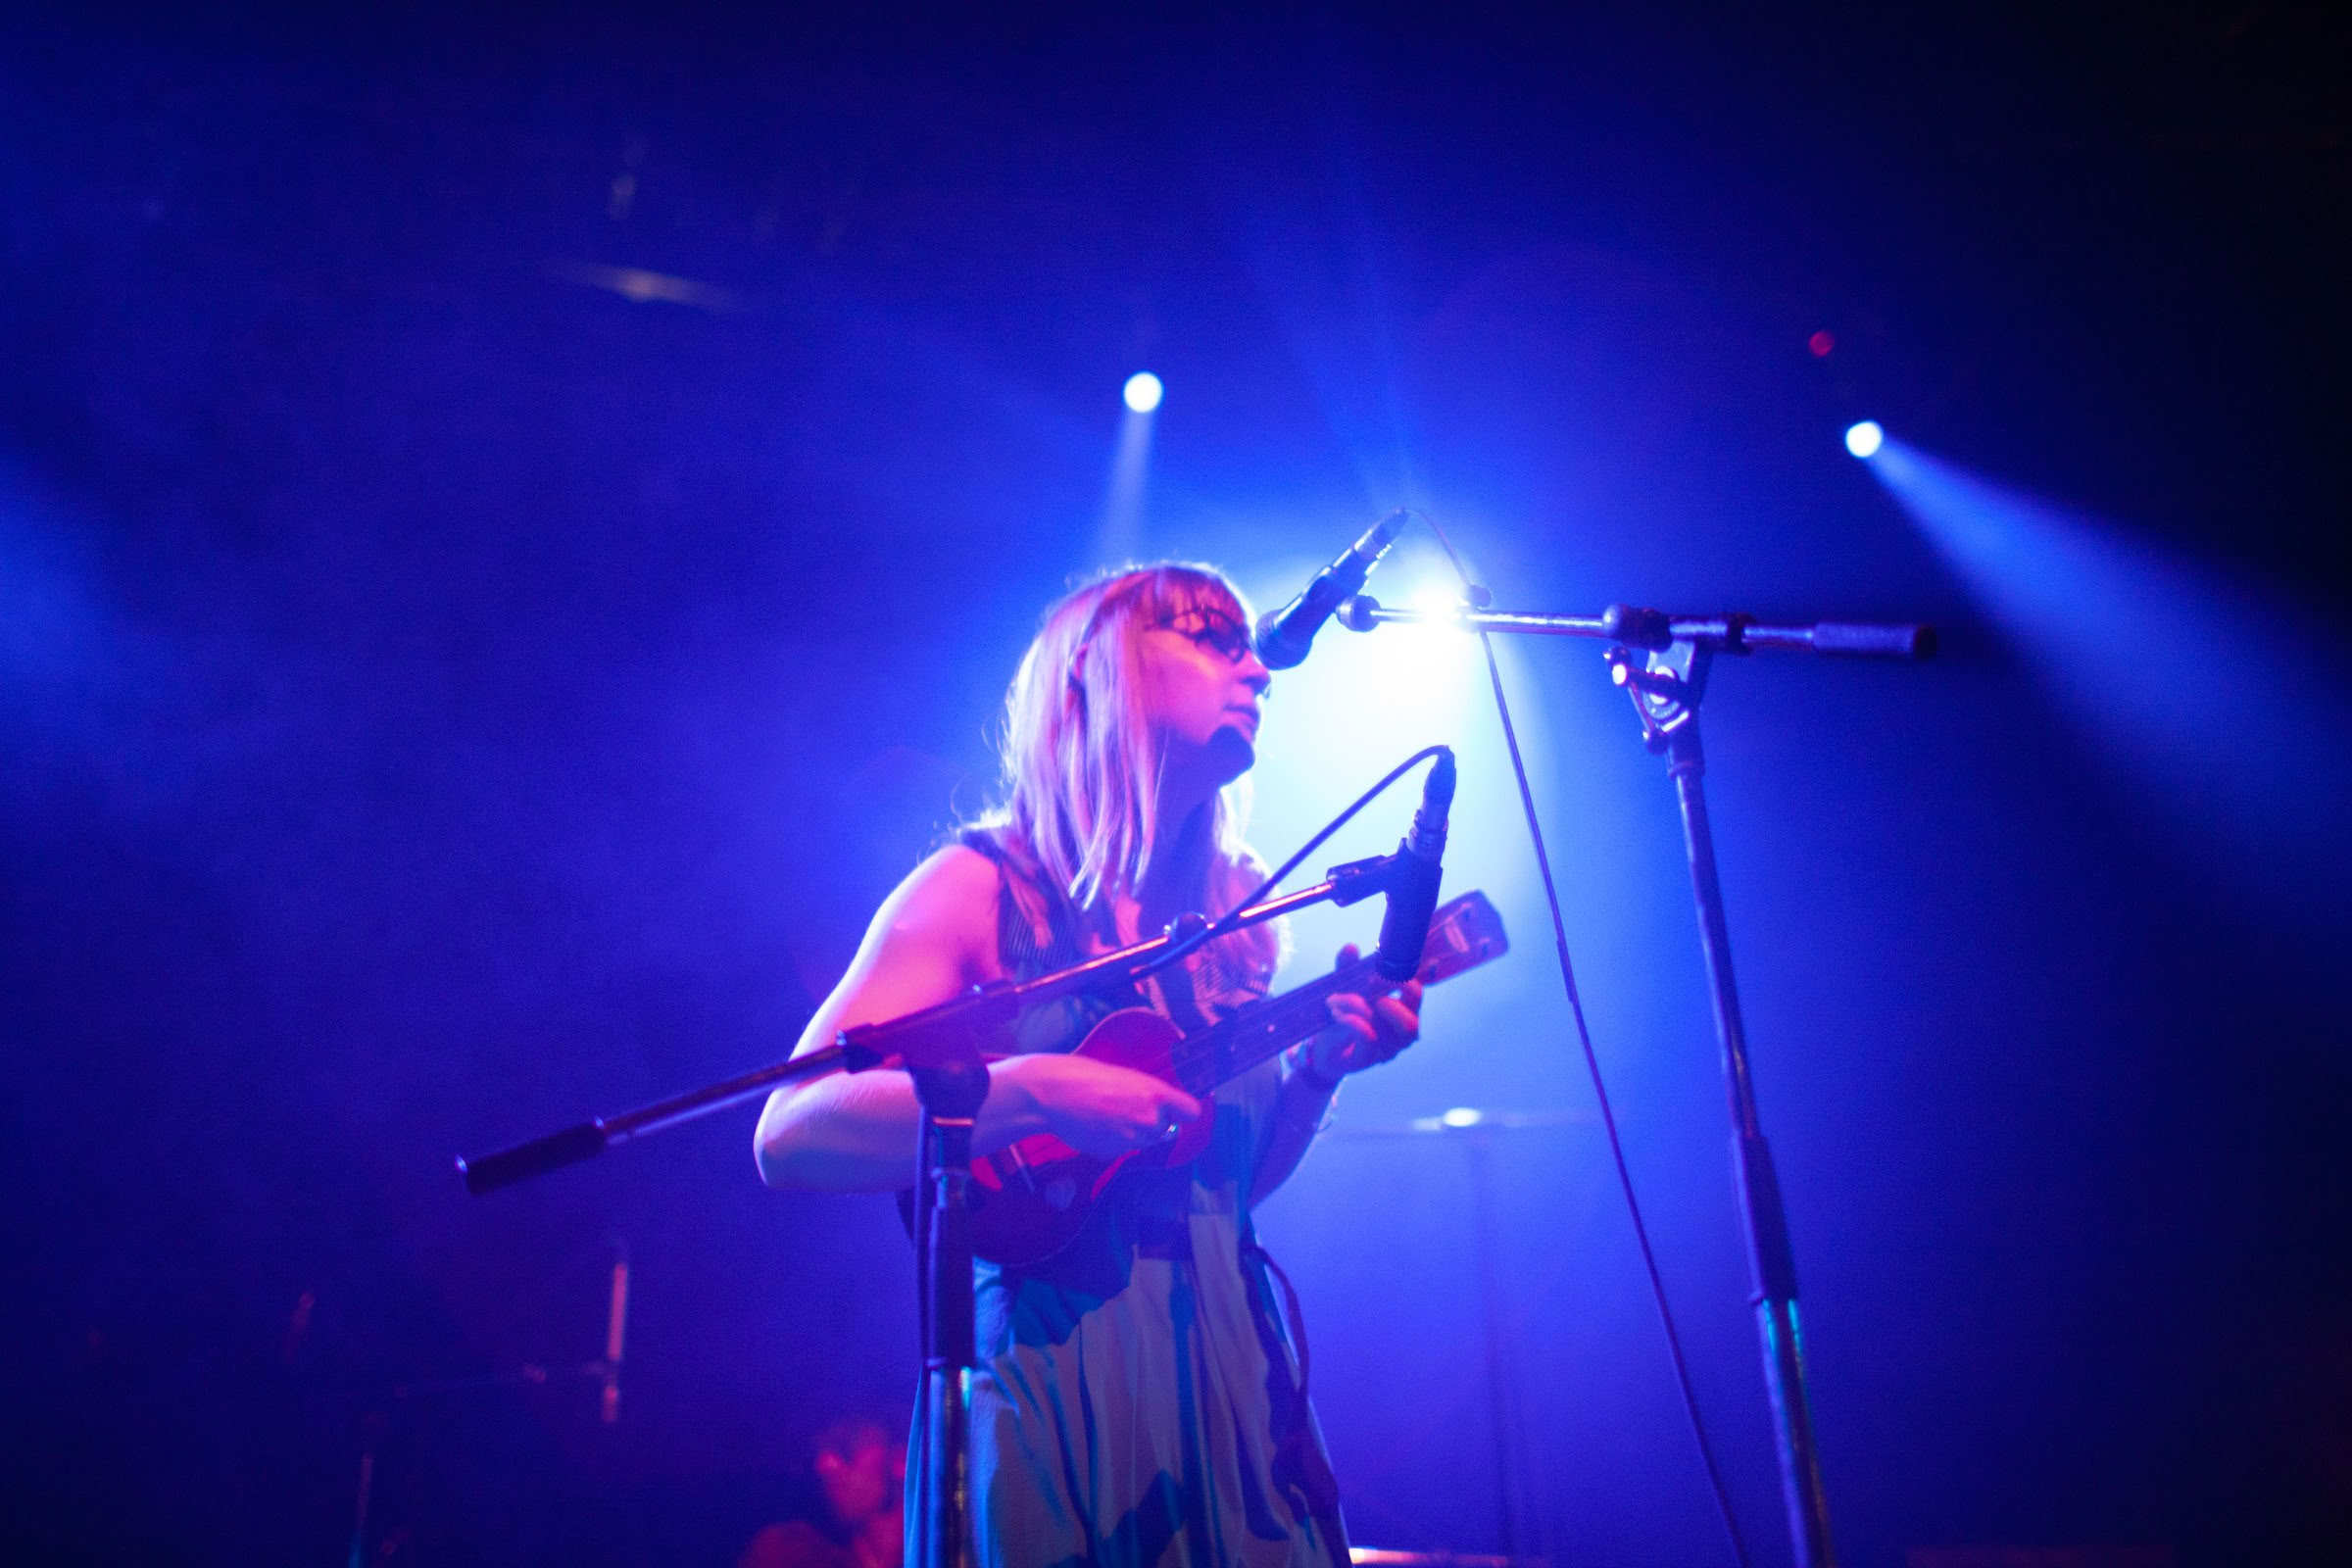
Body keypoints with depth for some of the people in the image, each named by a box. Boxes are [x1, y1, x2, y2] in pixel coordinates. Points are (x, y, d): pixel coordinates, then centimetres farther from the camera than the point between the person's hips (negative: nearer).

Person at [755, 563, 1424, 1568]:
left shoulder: (1232, 915, 9)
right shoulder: (983, 888, -8)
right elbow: (792, 1139, -17)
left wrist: (1318, 1071, -3)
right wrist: (1036, 1092, -28)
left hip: (1237, 1369, 5)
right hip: (1064, 1372, -5)